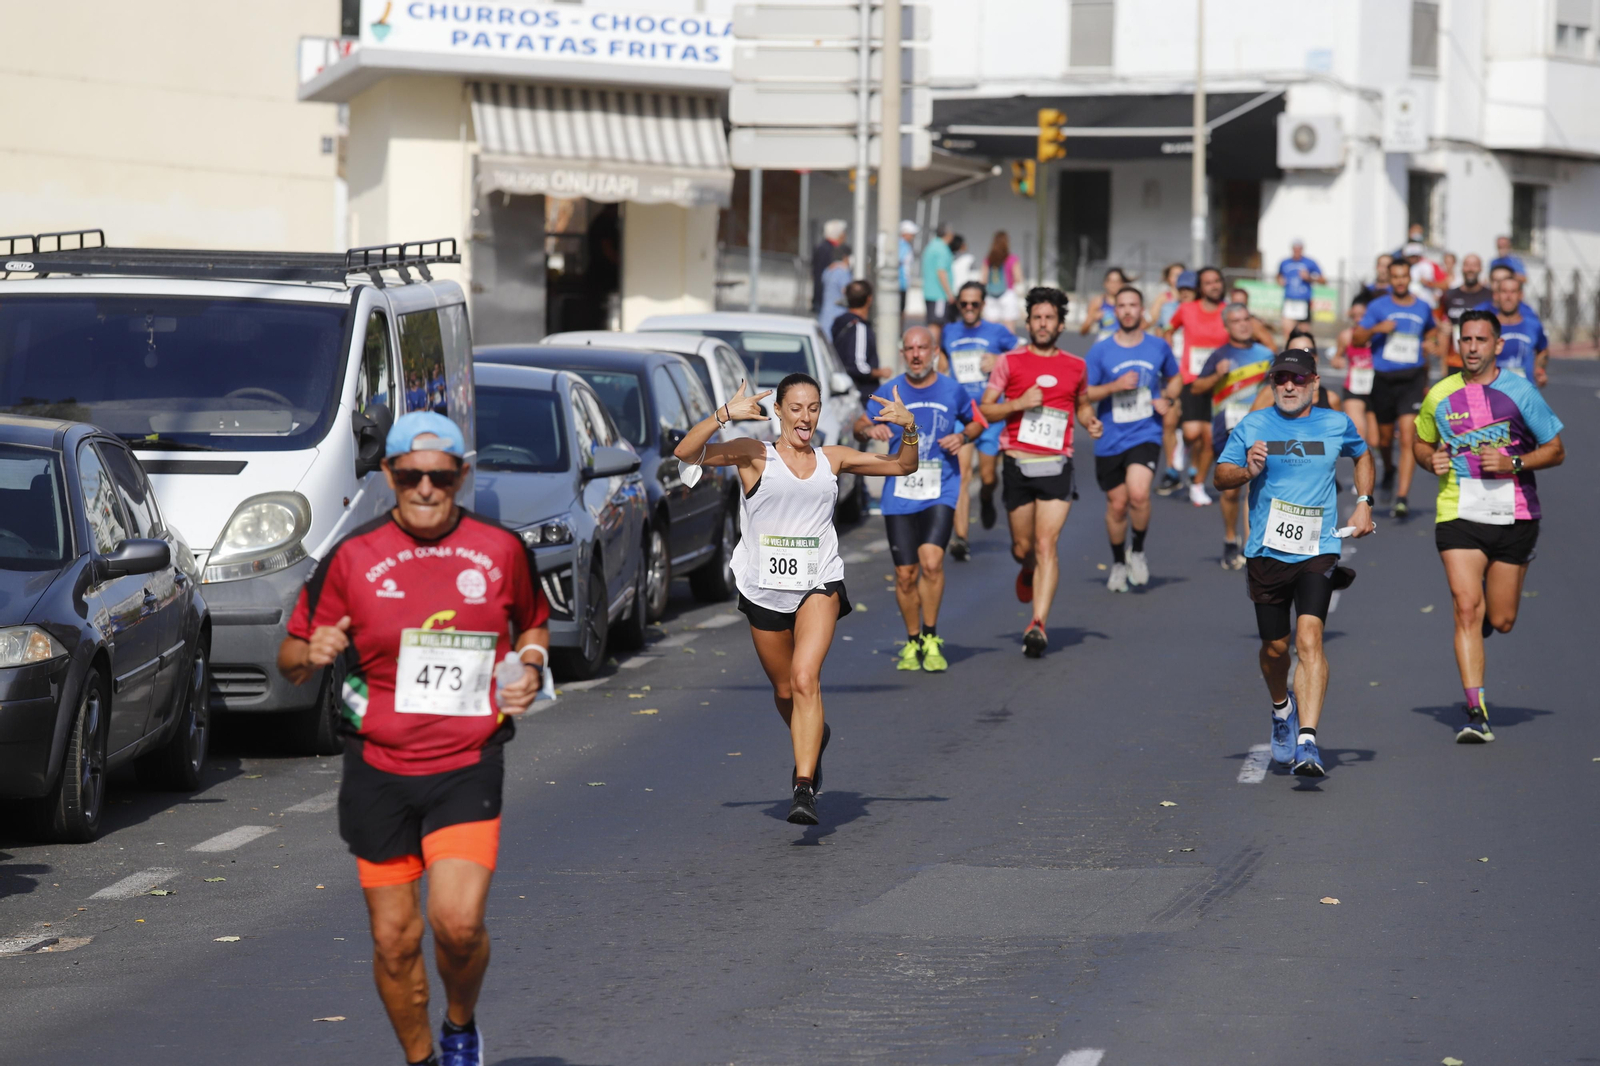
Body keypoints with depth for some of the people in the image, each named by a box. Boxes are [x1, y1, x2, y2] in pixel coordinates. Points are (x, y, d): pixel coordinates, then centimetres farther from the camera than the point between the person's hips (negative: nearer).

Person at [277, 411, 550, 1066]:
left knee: (458, 921, -17)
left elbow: (533, 625, 21)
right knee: (393, 939, 3)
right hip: (378, 770, 1)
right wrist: (312, 654, -19)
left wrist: (530, 667, 0)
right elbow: (290, 661, 4)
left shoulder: (501, 551, 3)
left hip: (467, 766, -1)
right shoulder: (353, 558, 0)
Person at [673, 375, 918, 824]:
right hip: (764, 589, 1)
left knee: (805, 680, -21)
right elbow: (685, 453, -14)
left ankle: (804, 788, -24)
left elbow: (902, 466, 17)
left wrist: (908, 428, -2)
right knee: (784, 691, 15)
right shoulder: (755, 456, -1)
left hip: (819, 585, -1)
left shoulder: (833, 459, 8)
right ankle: (815, 738, 49)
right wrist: (723, 416, -28)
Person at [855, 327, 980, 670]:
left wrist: (962, 437, -3)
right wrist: (870, 428, -13)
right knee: (905, 574, 3)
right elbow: (859, 425, 10)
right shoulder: (890, 391, 3)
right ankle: (913, 642, 22)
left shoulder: (952, 390, 3)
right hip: (899, 494, 1)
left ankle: (931, 639, -5)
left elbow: (976, 421, 19)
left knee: (931, 561, -20)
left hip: (941, 491, -1)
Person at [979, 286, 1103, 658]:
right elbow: (985, 410, 3)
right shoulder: (1010, 362, 3)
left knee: (1046, 545, -12)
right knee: (1023, 547, 9)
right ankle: (1029, 571, 47)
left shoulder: (1075, 366, 9)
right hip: (1018, 464, 0)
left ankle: (1038, 625, -17)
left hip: (1056, 467, 0)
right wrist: (1018, 404, -13)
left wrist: (1091, 421, 5)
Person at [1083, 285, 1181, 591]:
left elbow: (1175, 378, 21)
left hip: (1146, 435, -1)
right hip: (1110, 440, 1)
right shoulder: (1100, 351, -1)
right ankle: (1118, 563, 29)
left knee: (1138, 493, -23)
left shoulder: (1158, 347, 4)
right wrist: (1115, 386, -15)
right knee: (1117, 504, 7)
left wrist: (1167, 399, 0)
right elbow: (1083, 394, 0)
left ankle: (1138, 552, 1)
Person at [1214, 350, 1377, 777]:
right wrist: (1247, 471, -16)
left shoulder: (1336, 424, 6)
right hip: (1266, 551, 1)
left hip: (1318, 550, -1)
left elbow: (1363, 455, 26)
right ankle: (1282, 707, 44)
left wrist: (1363, 504, 13)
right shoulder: (1252, 426, 4)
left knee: (1309, 638, -18)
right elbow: (1220, 476, 6)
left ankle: (1307, 742, -24)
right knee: (1275, 646, 10)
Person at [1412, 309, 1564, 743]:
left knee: (1500, 621, 7)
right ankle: (1476, 714, -16)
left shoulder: (1519, 392, -3)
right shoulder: (1439, 396, 3)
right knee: (1466, 609, -15)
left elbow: (1555, 450, 2)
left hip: (1514, 516, 0)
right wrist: (1431, 460, -3)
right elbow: (1422, 442, 20)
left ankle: (1489, 608, 46)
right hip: (1458, 515, 0)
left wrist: (1514, 463, -14)